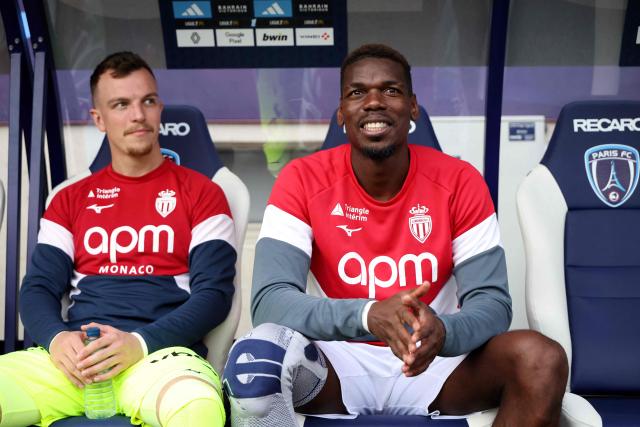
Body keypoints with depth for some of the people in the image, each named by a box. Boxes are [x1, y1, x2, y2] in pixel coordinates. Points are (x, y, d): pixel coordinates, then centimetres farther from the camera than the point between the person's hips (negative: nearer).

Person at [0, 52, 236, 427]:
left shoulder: (200, 192, 8)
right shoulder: (70, 200, 19)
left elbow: (214, 292, 0)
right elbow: (38, 288, 13)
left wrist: (140, 342, -16)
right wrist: (56, 338, -10)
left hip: (161, 353, -3)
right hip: (75, 357, 4)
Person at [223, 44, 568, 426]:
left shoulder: (460, 182, -8)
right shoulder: (302, 180, -10)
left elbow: (492, 303, -10)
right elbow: (269, 301, -20)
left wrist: (443, 332, -35)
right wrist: (367, 315, -38)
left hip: (435, 361, 2)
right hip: (338, 362, -1)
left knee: (543, 359, -25)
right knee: (255, 355, -33)